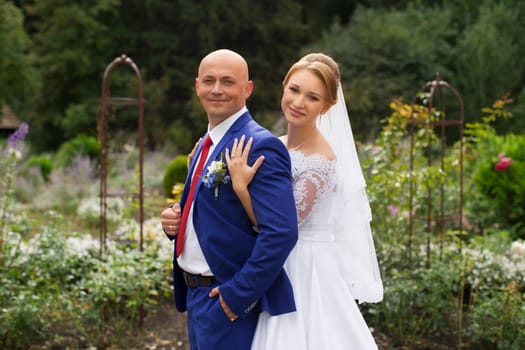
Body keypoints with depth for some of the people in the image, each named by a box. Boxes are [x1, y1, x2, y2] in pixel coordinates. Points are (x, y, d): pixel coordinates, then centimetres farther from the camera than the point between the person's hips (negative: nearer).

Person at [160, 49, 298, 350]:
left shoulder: (260, 146, -17)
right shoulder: (206, 144, 12)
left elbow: (281, 233, -25)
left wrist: (238, 295, -21)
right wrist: (176, 218, 1)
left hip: (228, 301, -9)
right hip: (197, 295, 9)